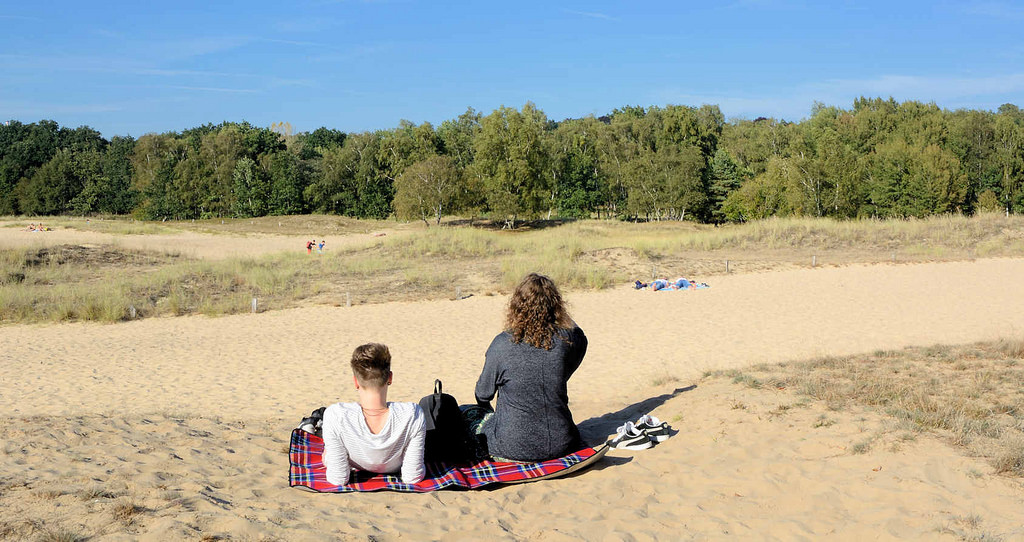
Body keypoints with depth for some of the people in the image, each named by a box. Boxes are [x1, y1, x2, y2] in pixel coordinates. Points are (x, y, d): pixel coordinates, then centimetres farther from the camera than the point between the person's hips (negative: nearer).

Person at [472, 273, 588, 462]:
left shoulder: (503, 344, -17)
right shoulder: (569, 339, -12)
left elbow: (483, 395, 0)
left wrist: (487, 410, 21)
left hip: (513, 447, -3)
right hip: (560, 444, 3)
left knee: (464, 414, 23)